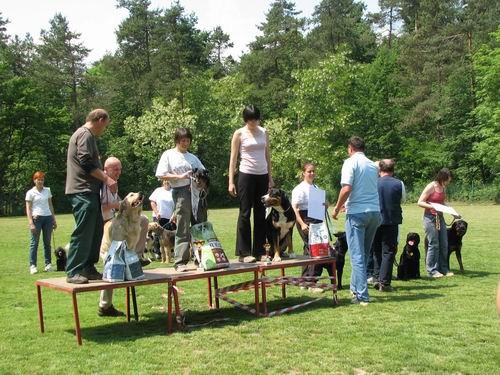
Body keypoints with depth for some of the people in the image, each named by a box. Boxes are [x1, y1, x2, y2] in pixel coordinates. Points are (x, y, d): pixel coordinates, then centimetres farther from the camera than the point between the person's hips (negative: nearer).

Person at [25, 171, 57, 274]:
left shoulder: (47, 190, 12)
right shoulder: (30, 192, 0)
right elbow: (28, 209, -4)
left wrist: (54, 219, 15)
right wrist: (31, 223, -13)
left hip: (48, 217, 4)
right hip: (36, 218, -4)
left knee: (47, 242, 6)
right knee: (34, 242, -3)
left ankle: (48, 264, 10)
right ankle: (32, 265, -1)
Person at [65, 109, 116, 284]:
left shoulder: (85, 135, 22)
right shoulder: (85, 134, -10)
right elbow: (86, 162, -20)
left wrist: (103, 177, 20)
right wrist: (107, 179, -17)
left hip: (89, 191, 11)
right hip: (83, 191, -11)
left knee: (95, 231, 12)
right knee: (83, 232, -10)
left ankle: (88, 269, 16)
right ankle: (73, 272, -7)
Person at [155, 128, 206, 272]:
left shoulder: (192, 157, 21)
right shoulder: (168, 155, 7)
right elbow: (161, 175, -2)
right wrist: (180, 176, -12)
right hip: (181, 191, -5)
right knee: (183, 229, -7)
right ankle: (180, 262, -4)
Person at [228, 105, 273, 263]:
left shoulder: (264, 132, 9)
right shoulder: (239, 134, -2)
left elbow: (267, 155, 14)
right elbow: (233, 158, -4)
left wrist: (270, 177, 11)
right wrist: (231, 182, -9)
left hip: (262, 176, 5)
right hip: (246, 175, -4)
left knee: (261, 214, 7)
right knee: (245, 214, -2)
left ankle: (259, 251, 14)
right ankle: (244, 253, 1)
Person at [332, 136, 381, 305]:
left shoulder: (351, 162, -6)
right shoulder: (373, 165, 15)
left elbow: (346, 189, -17)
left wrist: (337, 208, -3)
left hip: (357, 213, -6)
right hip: (374, 212, 6)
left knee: (357, 255, -2)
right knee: (364, 253, 17)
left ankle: (362, 296, -3)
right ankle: (356, 288, 26)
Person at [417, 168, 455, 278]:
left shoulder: (443, 188, 10)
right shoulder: (431, 187, -12)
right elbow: (420, 202, -13)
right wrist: (432, 206, -25)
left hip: (440, 217, 8)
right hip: (430, 218, -8)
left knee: (444, 244, 8)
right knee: (433, 244, -6)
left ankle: (443, 269, 16)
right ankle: (432, 270, 1)